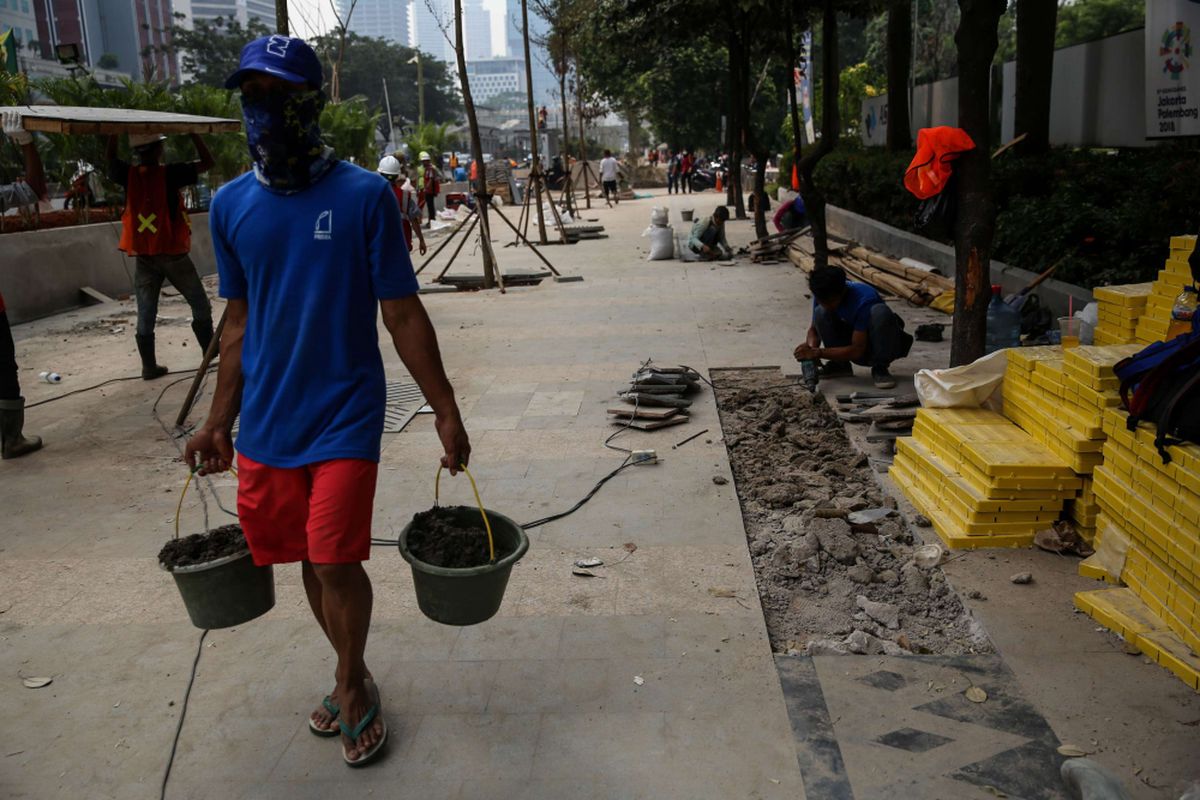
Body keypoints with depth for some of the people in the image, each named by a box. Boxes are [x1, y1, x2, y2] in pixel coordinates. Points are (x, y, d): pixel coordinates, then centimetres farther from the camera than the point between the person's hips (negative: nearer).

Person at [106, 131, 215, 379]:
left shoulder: (129, 175, 1)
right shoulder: (169, 174, -12)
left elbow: (109, 157, 21)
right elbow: (207, 162, -6)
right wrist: (193, 132, -1)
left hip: (144, 257, 4)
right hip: (172, 254, -4)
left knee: (146, 314, 5)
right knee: (200, 305, 13)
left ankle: (149, 366, 6)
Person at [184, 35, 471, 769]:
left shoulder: (364, 196, -9)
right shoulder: (231, 205, 3)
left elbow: (403, 314, -7)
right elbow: (239, 322, 11)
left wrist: (446, 410, -8)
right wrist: (220, 422, 13)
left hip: (344, 418, -4)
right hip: (266, 425, 4)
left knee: (336, 563, -5)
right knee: (309, 560, 13)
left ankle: (351, 681, 23)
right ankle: (354, 678, 35)